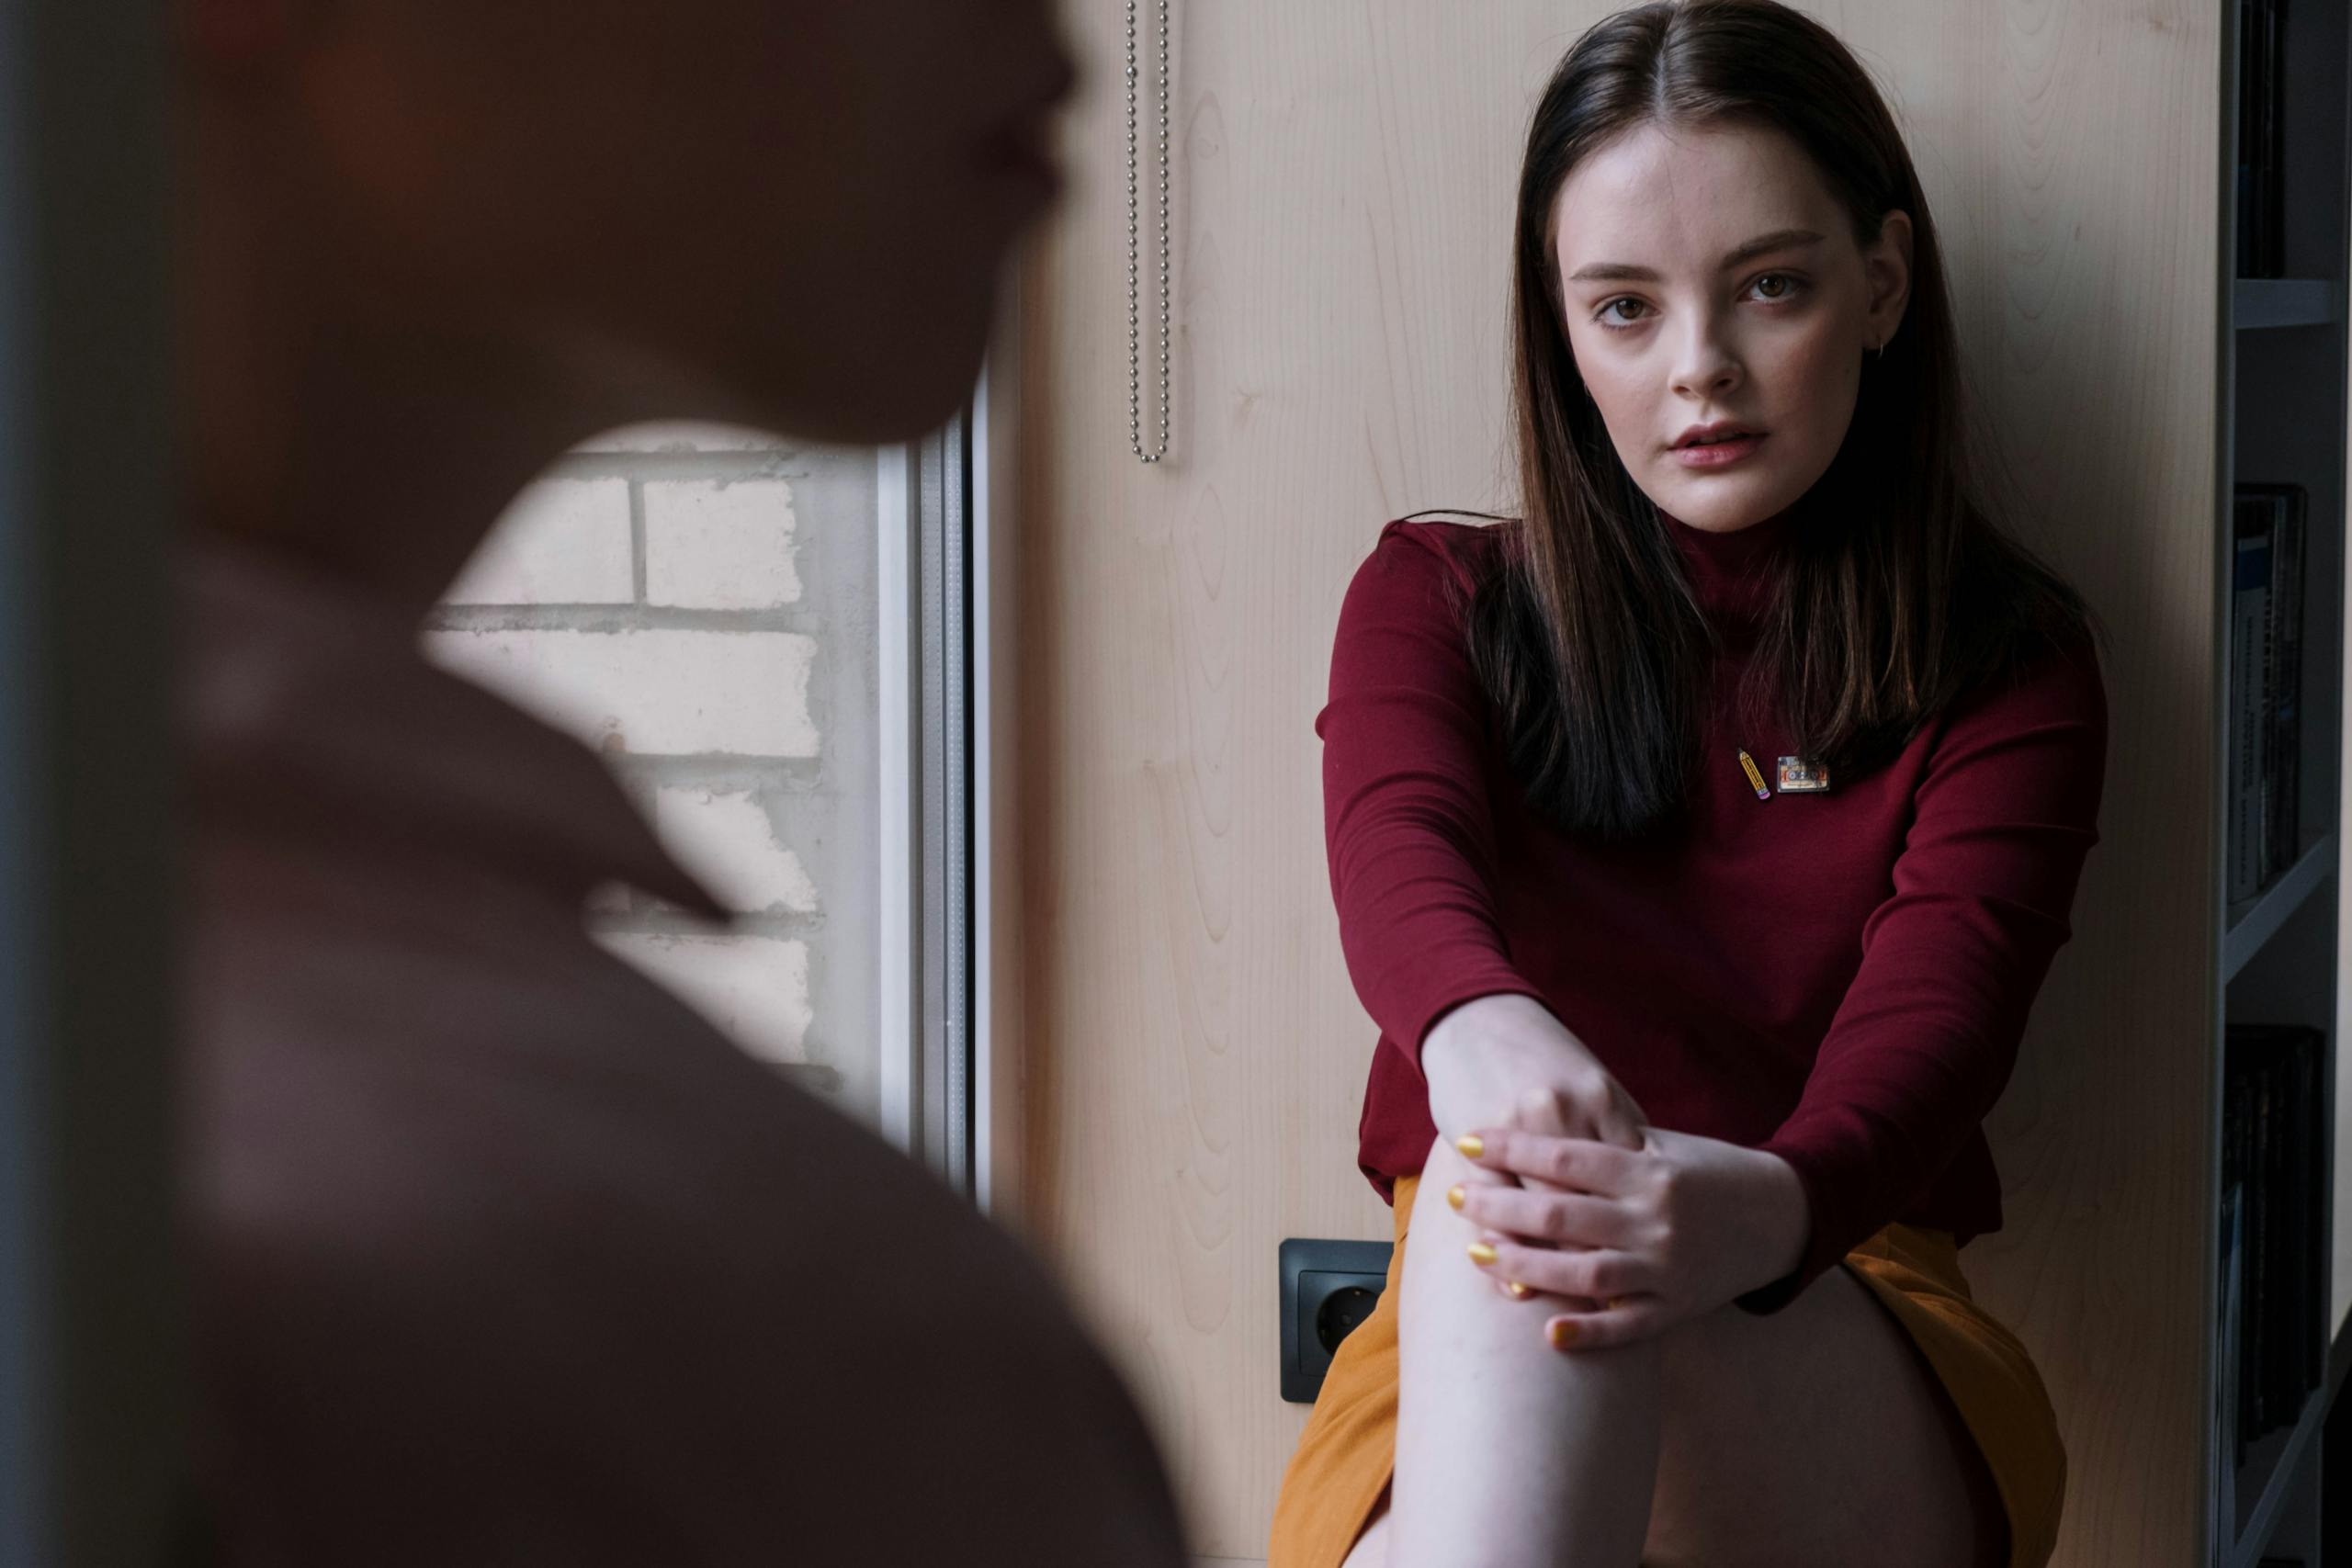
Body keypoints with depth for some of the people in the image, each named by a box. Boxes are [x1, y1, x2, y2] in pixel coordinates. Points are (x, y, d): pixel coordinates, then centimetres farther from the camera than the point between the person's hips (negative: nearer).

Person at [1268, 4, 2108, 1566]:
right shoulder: (1440, 599, 15)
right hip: (1468, 1349, 1)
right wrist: (1479, 1028, -36)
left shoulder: (2011, 661, 10)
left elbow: (1940, 999, -10)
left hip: (1859, 1364, -1)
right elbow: (1397, 844, -9)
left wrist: (1765, 1209, -35)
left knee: (1573, 1277, -36)